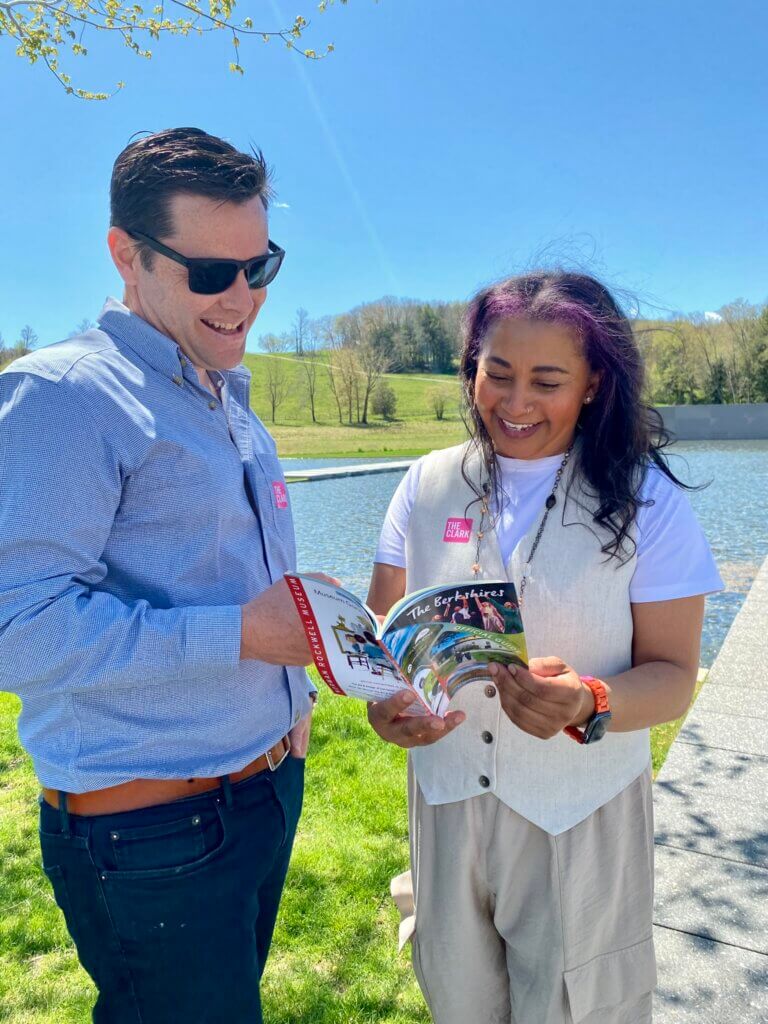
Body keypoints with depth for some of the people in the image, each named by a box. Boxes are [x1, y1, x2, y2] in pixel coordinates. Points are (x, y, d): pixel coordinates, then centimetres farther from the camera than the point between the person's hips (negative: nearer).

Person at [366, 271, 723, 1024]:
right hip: (446, 801, 3)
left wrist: (589, 706, -30)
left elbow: (672, 674, -10)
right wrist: (384, 700, -20)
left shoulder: (648, 501, -11)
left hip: (580, 815, -2)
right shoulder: (427, 486, -4)